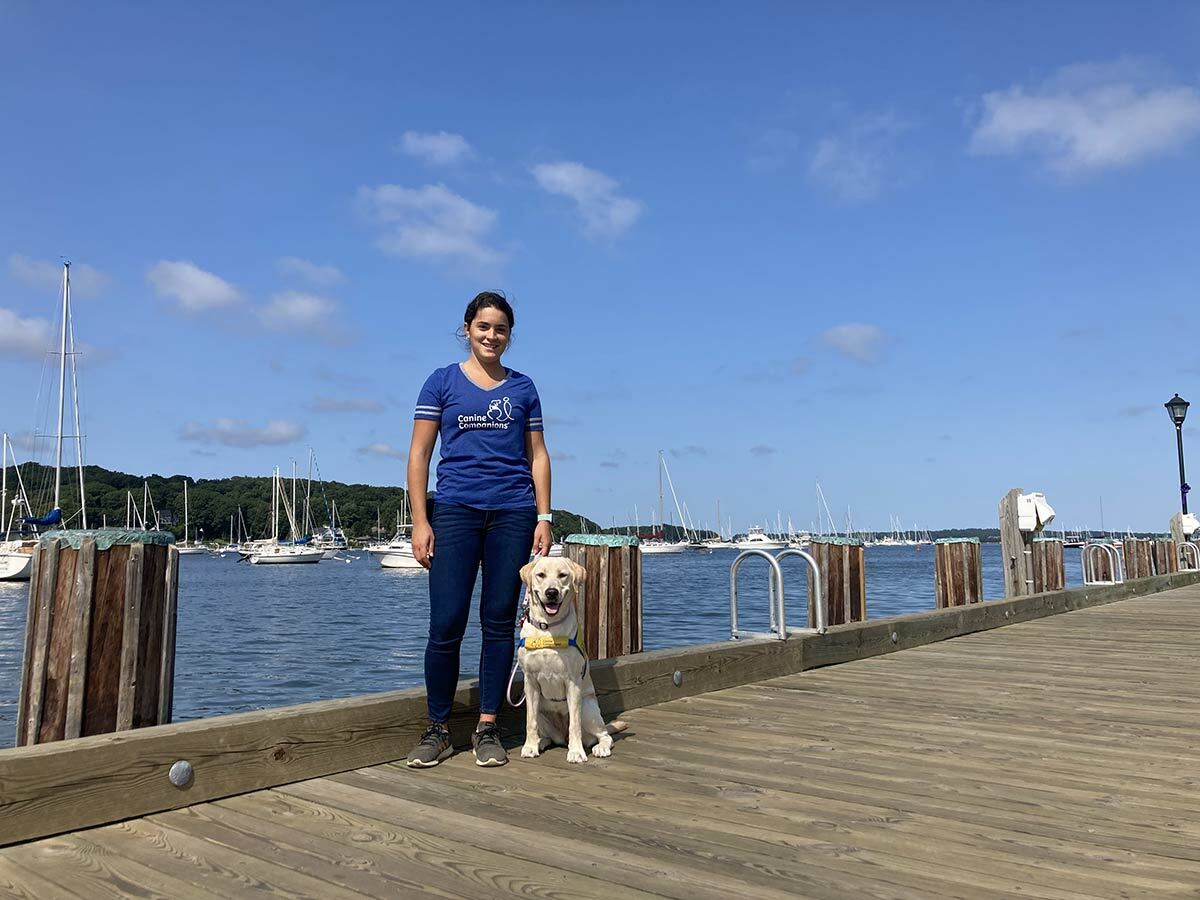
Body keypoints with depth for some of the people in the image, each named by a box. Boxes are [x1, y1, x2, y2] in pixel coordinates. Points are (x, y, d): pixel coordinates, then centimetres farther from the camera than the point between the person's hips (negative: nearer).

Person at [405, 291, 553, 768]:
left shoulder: (522, 387, 11)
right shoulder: (442, 382, 6)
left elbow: (538, 455, 11)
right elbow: (419, 454, 3)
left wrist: (543, 518, 2)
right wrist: (420, 522, -4)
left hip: (513, 513, 2)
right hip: (455, 510, -1)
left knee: (499, 621, 4)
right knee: (446, 624, -4)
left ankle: (487, 729, 14)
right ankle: (437, 730, 11)